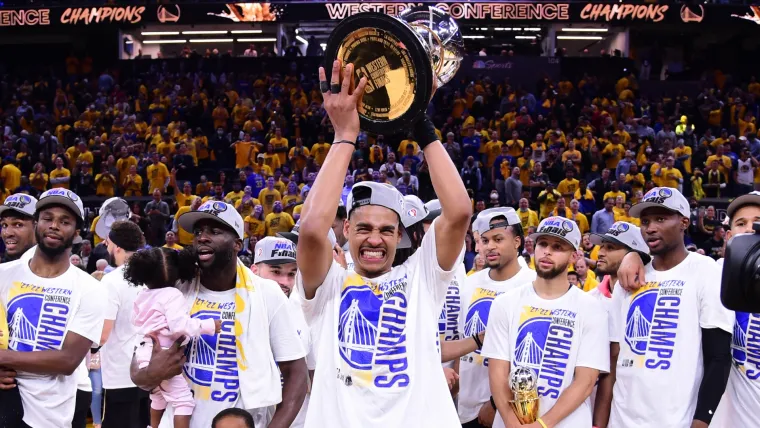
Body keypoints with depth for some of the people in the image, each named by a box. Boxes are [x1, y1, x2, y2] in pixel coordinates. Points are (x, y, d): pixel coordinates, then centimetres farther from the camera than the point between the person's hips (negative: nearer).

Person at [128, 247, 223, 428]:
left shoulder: (142, 295, 7)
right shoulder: (172, 295, -16)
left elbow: (136, 319, 20)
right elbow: (179, 325, -28)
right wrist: (208, 325, -23)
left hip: (146, 352, 9)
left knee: (158, 397, 29)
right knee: (183, 401, -5)